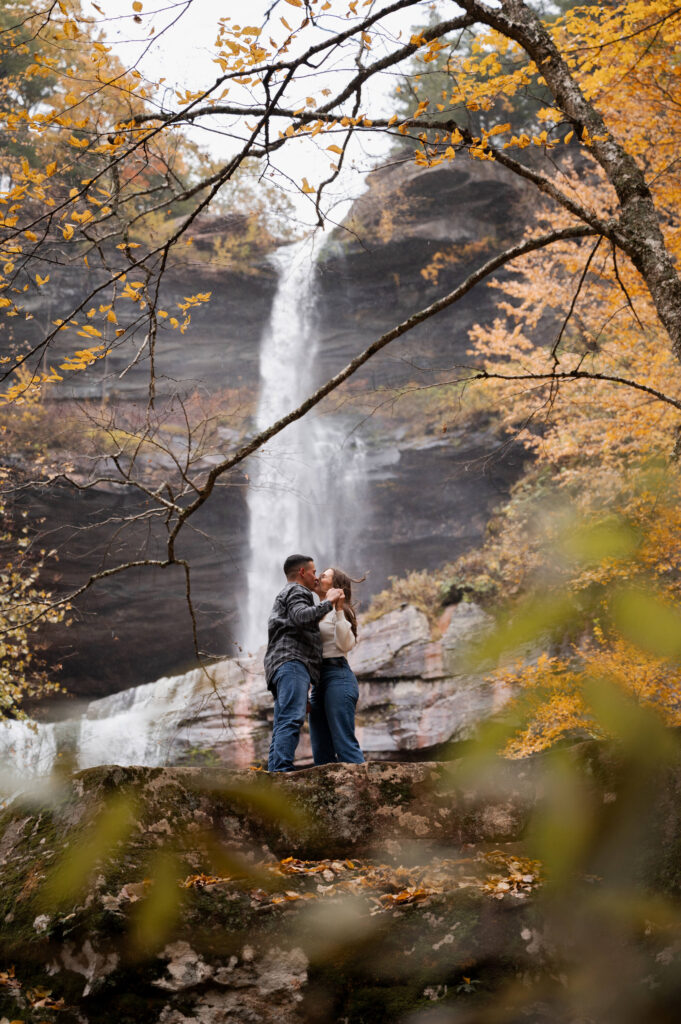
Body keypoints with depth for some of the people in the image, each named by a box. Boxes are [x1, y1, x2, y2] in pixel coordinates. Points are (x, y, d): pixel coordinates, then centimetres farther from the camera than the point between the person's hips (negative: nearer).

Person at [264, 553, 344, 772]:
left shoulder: (283, 598, 38)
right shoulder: (296, 591, 7)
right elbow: (302, 616, -15)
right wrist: (328, 602, -4)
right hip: (292, 662, -10)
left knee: (282, 727, -2)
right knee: (292, 719, -23)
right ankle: (283, 770, -35)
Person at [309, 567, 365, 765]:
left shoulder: (339, 611, 3)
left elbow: (345, 644, -13)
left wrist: (339, 609, -15)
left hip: (337, 676, -9)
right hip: (319, 682, 9)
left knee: (345, 745, -17)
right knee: (321, 752, -1)